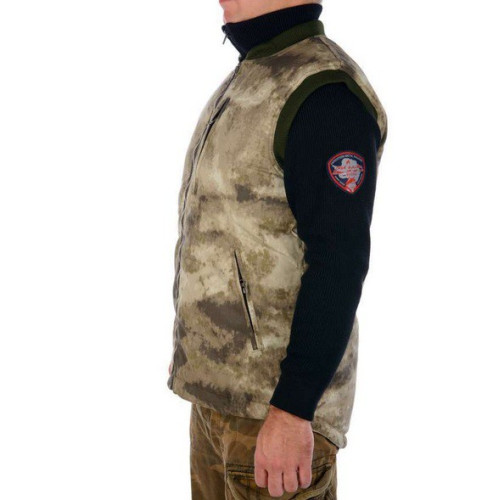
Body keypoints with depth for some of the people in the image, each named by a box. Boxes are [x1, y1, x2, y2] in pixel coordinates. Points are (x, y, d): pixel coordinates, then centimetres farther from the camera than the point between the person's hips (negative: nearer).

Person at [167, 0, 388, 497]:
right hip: (226, 381, 10)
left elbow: (339, 264, -24)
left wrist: (290, 412, -25)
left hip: (279, 396, -9)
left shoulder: (325, 93, -20)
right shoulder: (253, 82, 12)